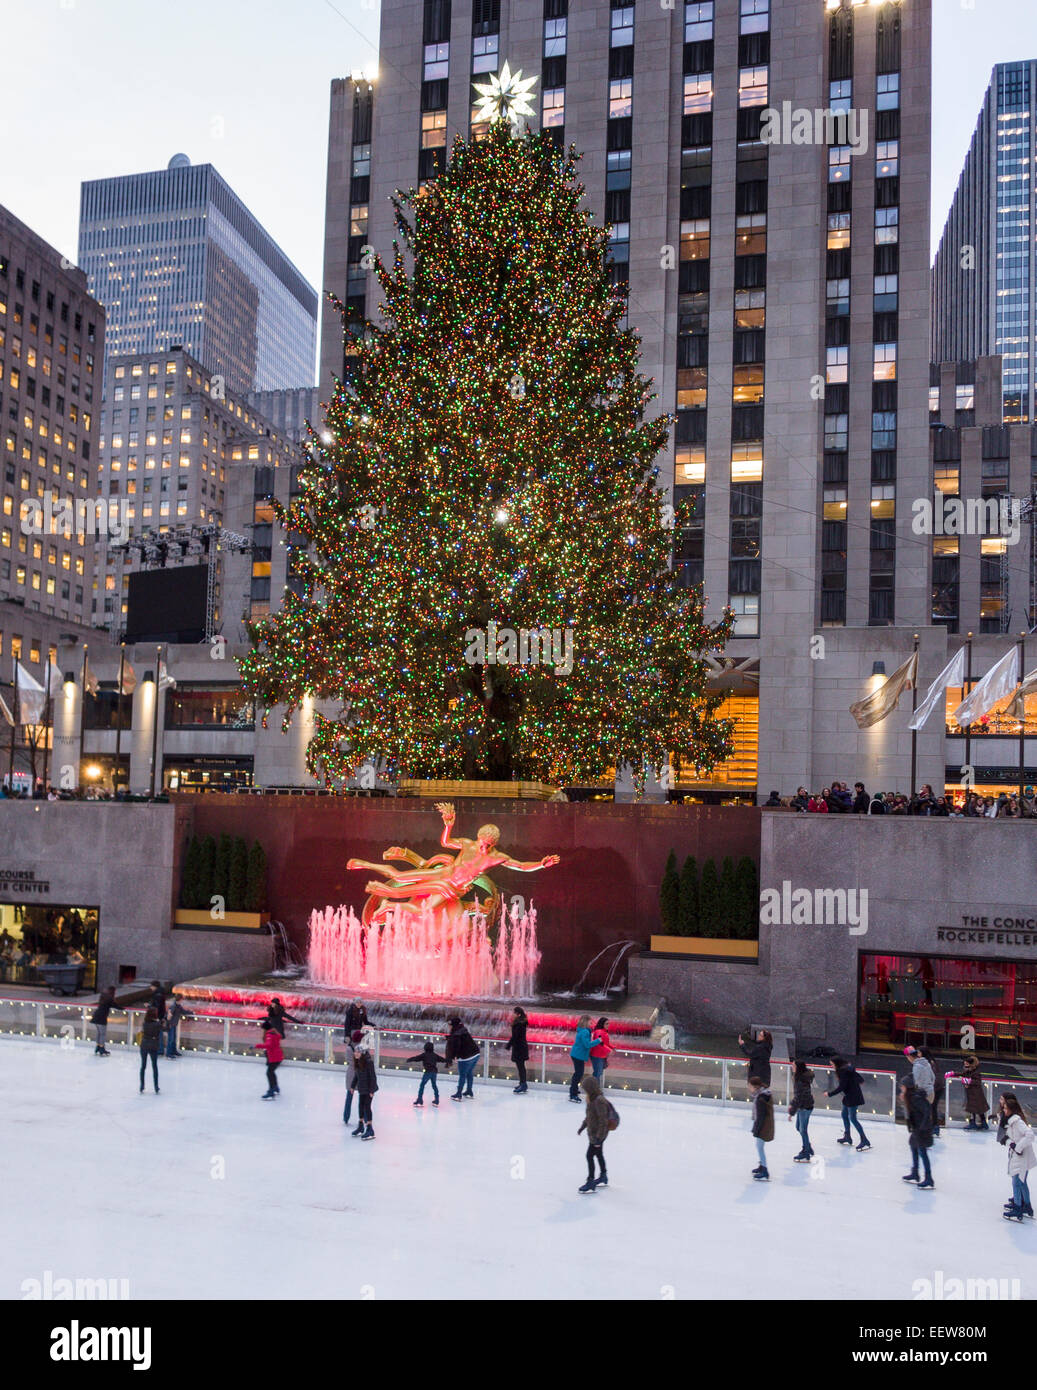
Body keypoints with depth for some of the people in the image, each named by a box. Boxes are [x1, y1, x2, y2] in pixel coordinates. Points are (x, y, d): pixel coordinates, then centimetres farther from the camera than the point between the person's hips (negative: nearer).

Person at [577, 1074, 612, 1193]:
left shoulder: (599, 1101, -28)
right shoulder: (592, 1099, 3)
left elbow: (603, 1121, -27)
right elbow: (589, 1116, 18)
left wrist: (598, 1137, -26)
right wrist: (582, 1127, 24)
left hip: (597, 1134, -10)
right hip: (593, 1133, 10)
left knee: (590, 1155, -5)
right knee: (598, 1154, 23)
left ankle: (591, 1183, 3)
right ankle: (603, 1178, 40)